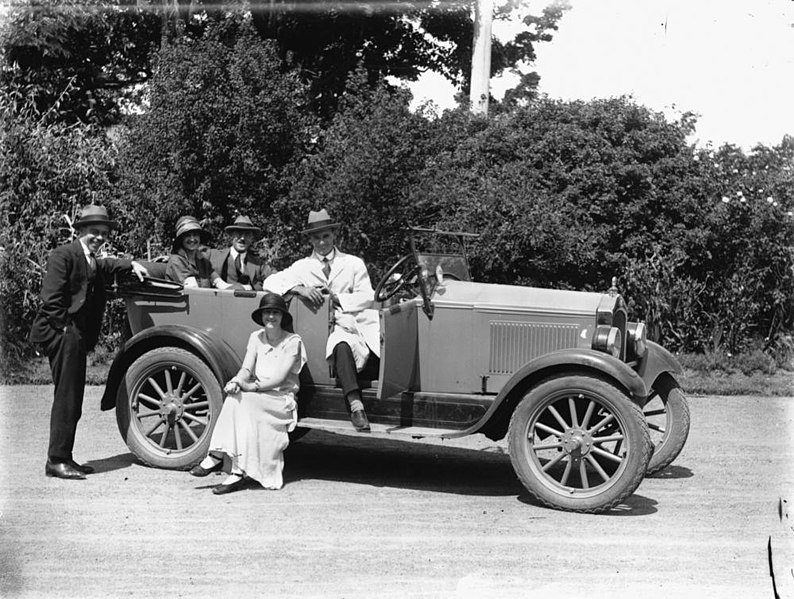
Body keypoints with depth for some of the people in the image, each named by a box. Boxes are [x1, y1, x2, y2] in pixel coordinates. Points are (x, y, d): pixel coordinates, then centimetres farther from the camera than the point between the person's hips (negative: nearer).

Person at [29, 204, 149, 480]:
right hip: (61, 333, -9)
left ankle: (63, 458, 18)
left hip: (75, 336, 9)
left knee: (73, 400, 11)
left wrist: (132, 264, 25)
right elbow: (51, 299, -16)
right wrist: (66, 328, -16)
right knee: (66, 398, -8)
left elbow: (107, 265, 42)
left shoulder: (93, 261, 17)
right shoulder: (63, 255, -9)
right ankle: (57, 460, -2)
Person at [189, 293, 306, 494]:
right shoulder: (256, 337, 11)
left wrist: (253, 386, -26)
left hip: (282, 401, -4)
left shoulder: (292, 342, -4)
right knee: (235, 395, -29)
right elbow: (246, 368, 0)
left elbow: (279, 377, -14)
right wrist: (237, 381, -23)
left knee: (241, 400, -30)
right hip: (256, 401, 4)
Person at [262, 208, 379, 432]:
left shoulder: (353, 263, 20)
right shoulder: (303, 267, 19)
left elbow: (367, 297, 9)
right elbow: (270, 282, 7)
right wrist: (299, 288, -11)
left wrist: (337, 298, -7)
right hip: (334, 330, -2)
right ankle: (356, 407, -46)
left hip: (358, 322, 2)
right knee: (342, 346, -38)